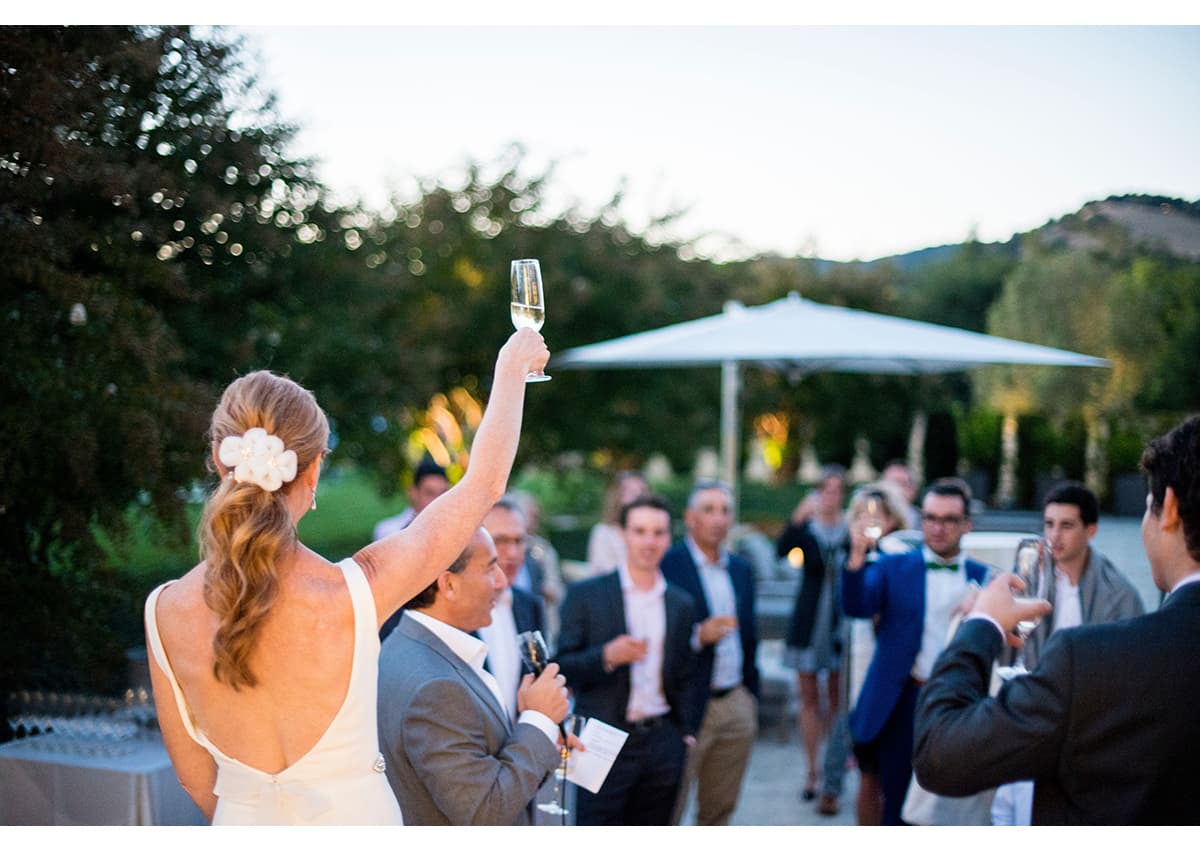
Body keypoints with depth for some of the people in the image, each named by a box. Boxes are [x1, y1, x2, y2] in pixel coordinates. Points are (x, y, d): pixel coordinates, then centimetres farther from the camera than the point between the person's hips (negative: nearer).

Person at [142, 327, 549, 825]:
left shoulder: (166, 612, -13)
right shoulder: (354, 593, -22)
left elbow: (194, 774, 1)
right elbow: (484, 483, -7)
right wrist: (511, 368, 8)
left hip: (242, 827, 3)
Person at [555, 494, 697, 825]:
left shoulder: (682, 604, 10)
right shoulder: (585, 595, -2)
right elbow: (562, 668, -5)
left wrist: (687, 733, 9)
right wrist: (606, 656, -20)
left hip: (662, 745, 4)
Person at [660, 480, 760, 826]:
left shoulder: (741, 569, 13)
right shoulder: (666, 565, -8)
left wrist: (751, 693, 16)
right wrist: (698, 636, -23)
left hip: (737, 705, 6)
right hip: (686, 706, -6)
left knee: (719, 811, 12)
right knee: (667, 813, -1)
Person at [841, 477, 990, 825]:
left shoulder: (983, 577, 6)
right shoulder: (893, 568, 2)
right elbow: (856, 607, -14)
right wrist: (857, 557, -30)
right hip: (903, 704, -1)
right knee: (898, 806, 6)